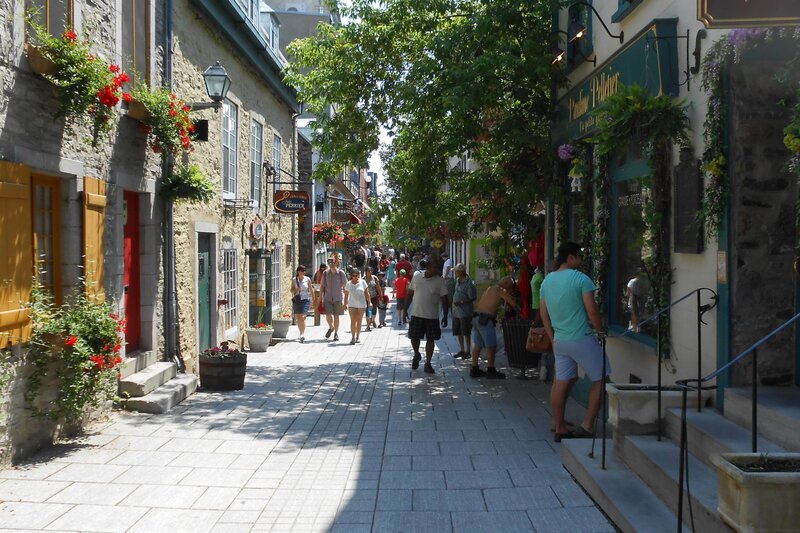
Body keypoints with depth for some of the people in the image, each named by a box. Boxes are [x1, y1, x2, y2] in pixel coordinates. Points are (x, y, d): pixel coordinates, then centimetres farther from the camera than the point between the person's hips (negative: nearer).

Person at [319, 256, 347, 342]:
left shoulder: (340, 273, -3)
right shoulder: (326, 273, 3)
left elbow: (345, 286, 2)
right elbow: (322, 286, 8)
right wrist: (321, 297, 3)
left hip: (338, 298, -1)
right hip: (327, 298, 1)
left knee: (336, 316, 2)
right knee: (328, 315, -5)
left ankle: (336, 333, 16)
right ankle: (331, 327, 26)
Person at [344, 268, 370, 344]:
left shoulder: (362, 282, 2)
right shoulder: (348, 284, 3)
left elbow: (366, 293, 5)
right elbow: (346, 295, 9)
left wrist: (369, 302, 2)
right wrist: (345, 304, 5)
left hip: (361, 305, 0)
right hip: (352, 305, 0)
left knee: (359, 321, 6)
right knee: (353, 321, -8)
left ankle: (357, 337, 17)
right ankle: (353, 337, -6)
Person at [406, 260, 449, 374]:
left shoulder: (440, 281, -5)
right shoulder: (416, 278, 2)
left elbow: (444, 299, -4)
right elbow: (410, 294, 11)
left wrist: (445, 316, -7)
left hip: (432, 316, -1)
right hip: (416, 314, 2)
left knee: (430, 339, 3)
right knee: (414, 338, 5)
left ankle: (428, 364, 14)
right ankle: (416, 355, 34)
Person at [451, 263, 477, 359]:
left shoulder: (469, 283, -16)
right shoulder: (457, 280, 10)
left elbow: (472, 298, -16)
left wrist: (461, 302, -22)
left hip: (465, 312, -8)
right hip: (456, 311, 8)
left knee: (466, 333, 0)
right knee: (458, 332, 14)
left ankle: (468, 352, 10)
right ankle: (462, 350, 25)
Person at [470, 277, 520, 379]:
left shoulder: (490, 288, 19)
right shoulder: (501, 291, -5)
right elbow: (514, 304, -4)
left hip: (476, 318, 9)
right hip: (485, 320, -9)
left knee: (477, 345, 13)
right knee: (491, 346, 0)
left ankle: (474, 369, 18)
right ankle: (490, 370, 4)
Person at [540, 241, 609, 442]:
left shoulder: (547, 280, 9)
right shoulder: (581, 279, -12)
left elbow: (543, 313, 14)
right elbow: (592, 310, -15)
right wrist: (600, 331, -1)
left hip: (559, 341, 7)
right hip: (581, 339, -7)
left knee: (561, 382, 12)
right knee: (601, 379, 5)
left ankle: (559, 427, 17)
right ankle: (587, 426, 1)